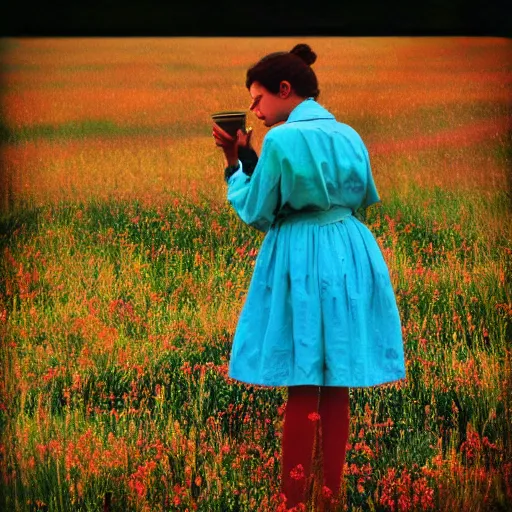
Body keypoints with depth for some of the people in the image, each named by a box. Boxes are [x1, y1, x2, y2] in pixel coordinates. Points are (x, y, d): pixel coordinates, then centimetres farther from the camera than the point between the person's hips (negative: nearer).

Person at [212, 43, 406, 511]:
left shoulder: (280, 139, -12)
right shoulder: (349, 136, 7)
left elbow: (258, 213, -6)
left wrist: (236, 165, 7)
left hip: (301, 261, -6)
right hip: (349, 256, 6)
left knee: (303, 388, -1)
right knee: (337, 387, 10)